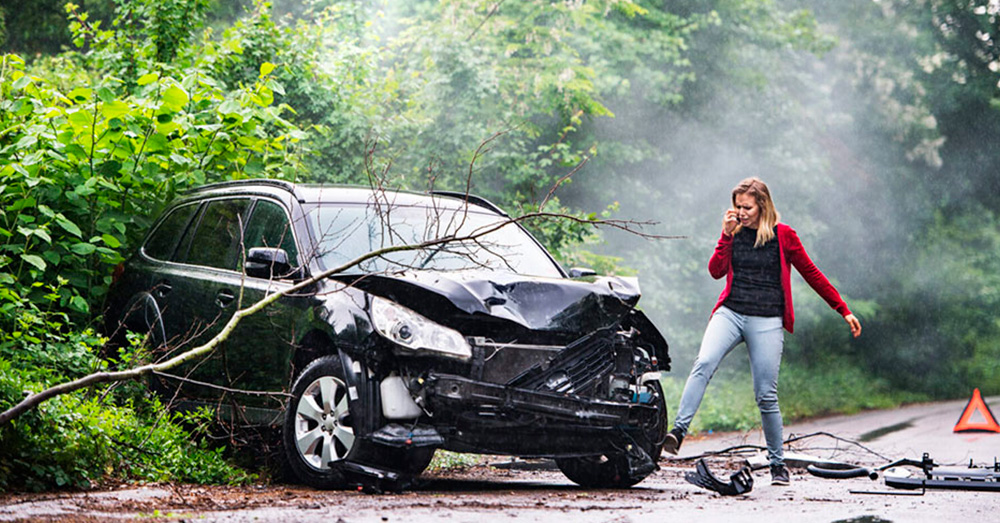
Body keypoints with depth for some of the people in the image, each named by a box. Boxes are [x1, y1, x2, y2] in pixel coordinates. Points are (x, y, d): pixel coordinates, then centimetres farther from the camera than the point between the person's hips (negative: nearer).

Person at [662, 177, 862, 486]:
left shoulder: (783, 235, 3)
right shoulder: (734, 233, 10)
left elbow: (811, 274, 8)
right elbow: (716, 271, -1)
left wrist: (844, 311, 9)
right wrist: (727, 234, -9)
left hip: (767, 322, -2)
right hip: (730, 313, 2)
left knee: (766, 396, -3)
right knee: (704, 363, -26)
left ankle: (778, 464, 13)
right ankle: (678, 431, -32)